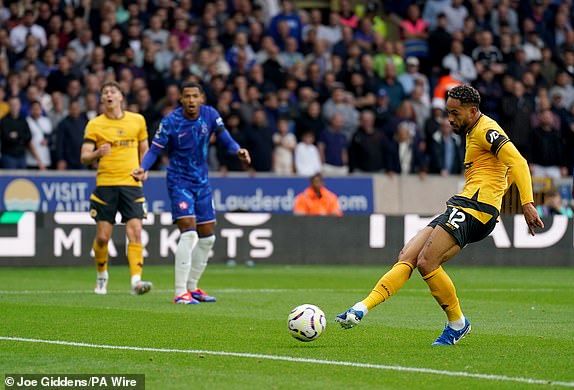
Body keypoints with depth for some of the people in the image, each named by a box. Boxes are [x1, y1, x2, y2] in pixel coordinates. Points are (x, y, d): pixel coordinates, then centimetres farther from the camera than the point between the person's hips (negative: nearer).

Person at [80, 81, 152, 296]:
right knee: (102, 236, 0)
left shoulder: (137, 120, 9)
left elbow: (144, 149, 21)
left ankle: (136, 280, -19)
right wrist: (97, 153, -22)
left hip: (131, 183, 1)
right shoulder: (95, 124, 3)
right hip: (105, 184, -1)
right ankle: (102, 275, 25)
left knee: (135, 232, -14)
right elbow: (84, 157, -1)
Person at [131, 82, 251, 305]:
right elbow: (155, 150, -10)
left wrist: (238, 151, -21)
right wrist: (143, 168, -28)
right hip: (179, 182, -6)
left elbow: (225, 139, 0)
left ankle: (192, 287, 25)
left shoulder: (210, 115, -4)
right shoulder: (171, 121, -14)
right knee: (188, 232, -20)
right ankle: (180, 293, -19)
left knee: (207, 237, 10)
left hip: (202, 182, 6)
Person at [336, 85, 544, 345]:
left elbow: (517, 162, -17)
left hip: (473, 207, -10)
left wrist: (527, 204, -26)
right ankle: (361, 309, -10)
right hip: (463, 209, 10)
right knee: (406, 257, -1)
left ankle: (457, 323, -4)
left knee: (426, 262, -19)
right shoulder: (473, 133, 25)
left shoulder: (486, 130, -6)